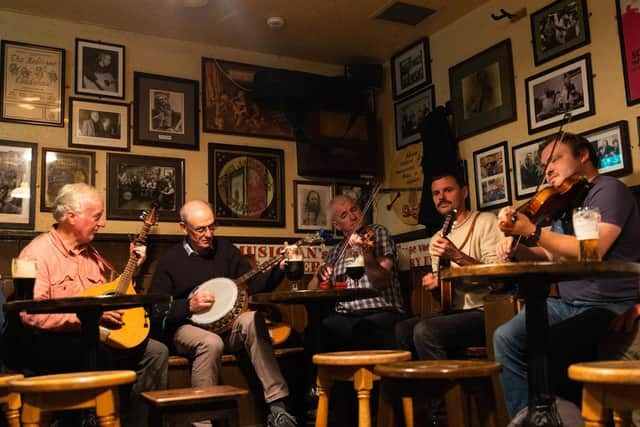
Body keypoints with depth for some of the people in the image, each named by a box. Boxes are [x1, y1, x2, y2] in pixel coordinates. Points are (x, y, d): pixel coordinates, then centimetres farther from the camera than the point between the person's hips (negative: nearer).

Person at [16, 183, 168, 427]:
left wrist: (133, 267, 10)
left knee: (156, 351, -4)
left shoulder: (88, 251, 15)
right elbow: (31, 314, -23)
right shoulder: (37, 253, -11)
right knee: (101, 355, -35)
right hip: (56, 343, -8)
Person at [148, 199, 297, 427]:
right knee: (211, 343, -36)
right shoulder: (169, 261, 0)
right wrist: (189, 306, -17)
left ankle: (277, 405, -32)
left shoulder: (225, 248, 9)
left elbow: (252, 284, 3)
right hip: (186, 328, -3)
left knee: (251, 320, -29)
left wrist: (278, 268, -14)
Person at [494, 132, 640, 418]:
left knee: (548, 348, -29)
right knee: (506, 338, -11)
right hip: (567, 305, 8)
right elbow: (551, 256, 21)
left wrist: (533, 231, -26)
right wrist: (518, 250, 1)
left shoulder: (609, 189, -9)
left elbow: (591, 250, -24)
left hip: (611, 307, -8)